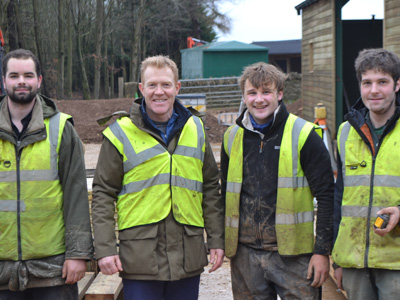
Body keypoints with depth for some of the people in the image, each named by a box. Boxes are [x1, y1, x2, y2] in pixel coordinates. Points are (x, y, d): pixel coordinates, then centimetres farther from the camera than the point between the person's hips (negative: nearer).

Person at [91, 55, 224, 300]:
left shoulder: (196, 130, 9)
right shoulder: (121, 134, -1)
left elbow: (211, 188, 14)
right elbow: (103, 194, 1)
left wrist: (216, 240, 9)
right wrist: (105, 249, -6)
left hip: (188, 256, 3)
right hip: (139, 257, -3)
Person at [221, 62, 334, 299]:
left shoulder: (303, 135, -4)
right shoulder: (232, 137, 9)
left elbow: (326, 196, -4)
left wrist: (322, 251, -9)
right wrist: (223, 244, 14)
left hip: (292, 253, -4)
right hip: (245, 253, 4)